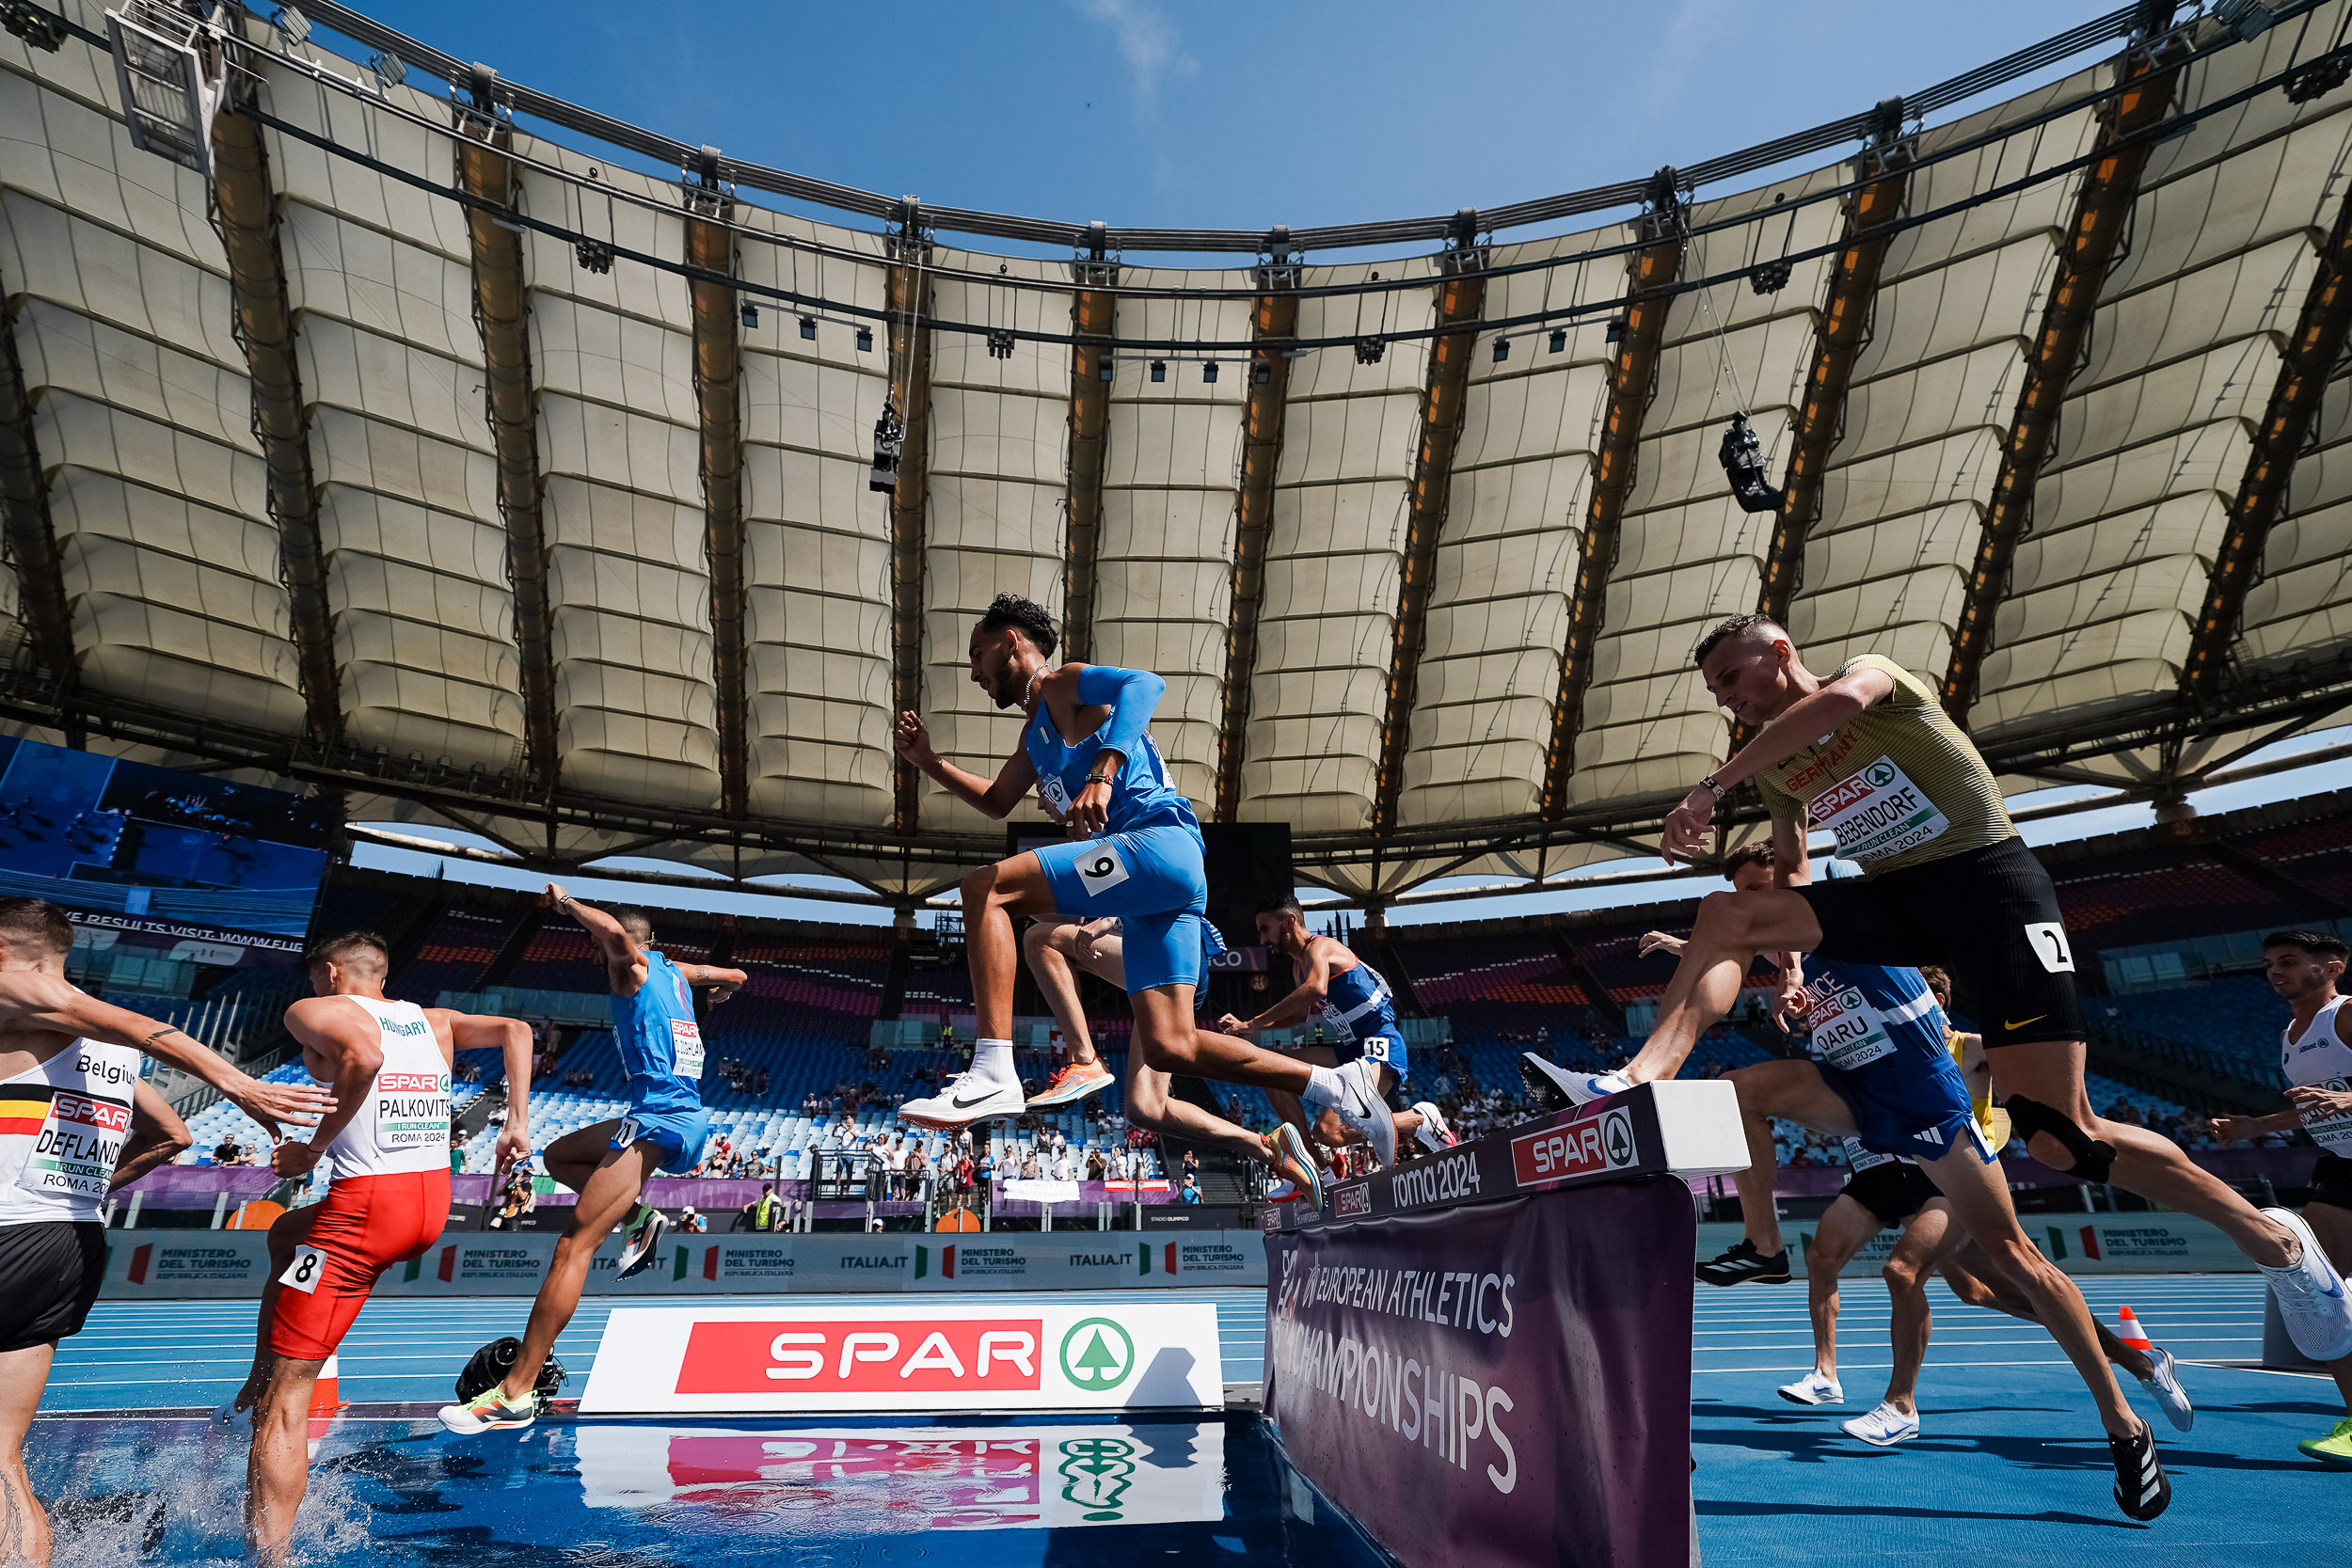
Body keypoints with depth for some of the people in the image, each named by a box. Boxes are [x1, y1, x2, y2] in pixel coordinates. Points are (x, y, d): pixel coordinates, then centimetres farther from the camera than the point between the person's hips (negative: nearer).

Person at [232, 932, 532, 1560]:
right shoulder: (433, 1021, 17)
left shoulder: (312, 1011, 1)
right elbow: (515, 1030, 4)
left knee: (286, 1401, 1)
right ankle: (260, 1375, 35)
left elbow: (364, 1056, -21)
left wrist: (314, 1146, -11)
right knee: (285, 1233, 35)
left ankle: (270, 1553, 0)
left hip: (368, 1202, -7)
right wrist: (518, 1124, 4)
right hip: (435, 1205, 7)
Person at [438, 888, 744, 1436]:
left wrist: (567, 902, -10)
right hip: (687, 1117, 9)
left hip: (659, 1120, -9)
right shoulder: (676, 971, 20)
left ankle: (517, 1392, -12)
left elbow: (614, 932, -27)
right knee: (557, 1156, 28)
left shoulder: (634, 966, -3)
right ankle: (641, 1214, 13)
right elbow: (737, 976, 34)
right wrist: (717, 989, 57)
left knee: (573, 1245, -11)